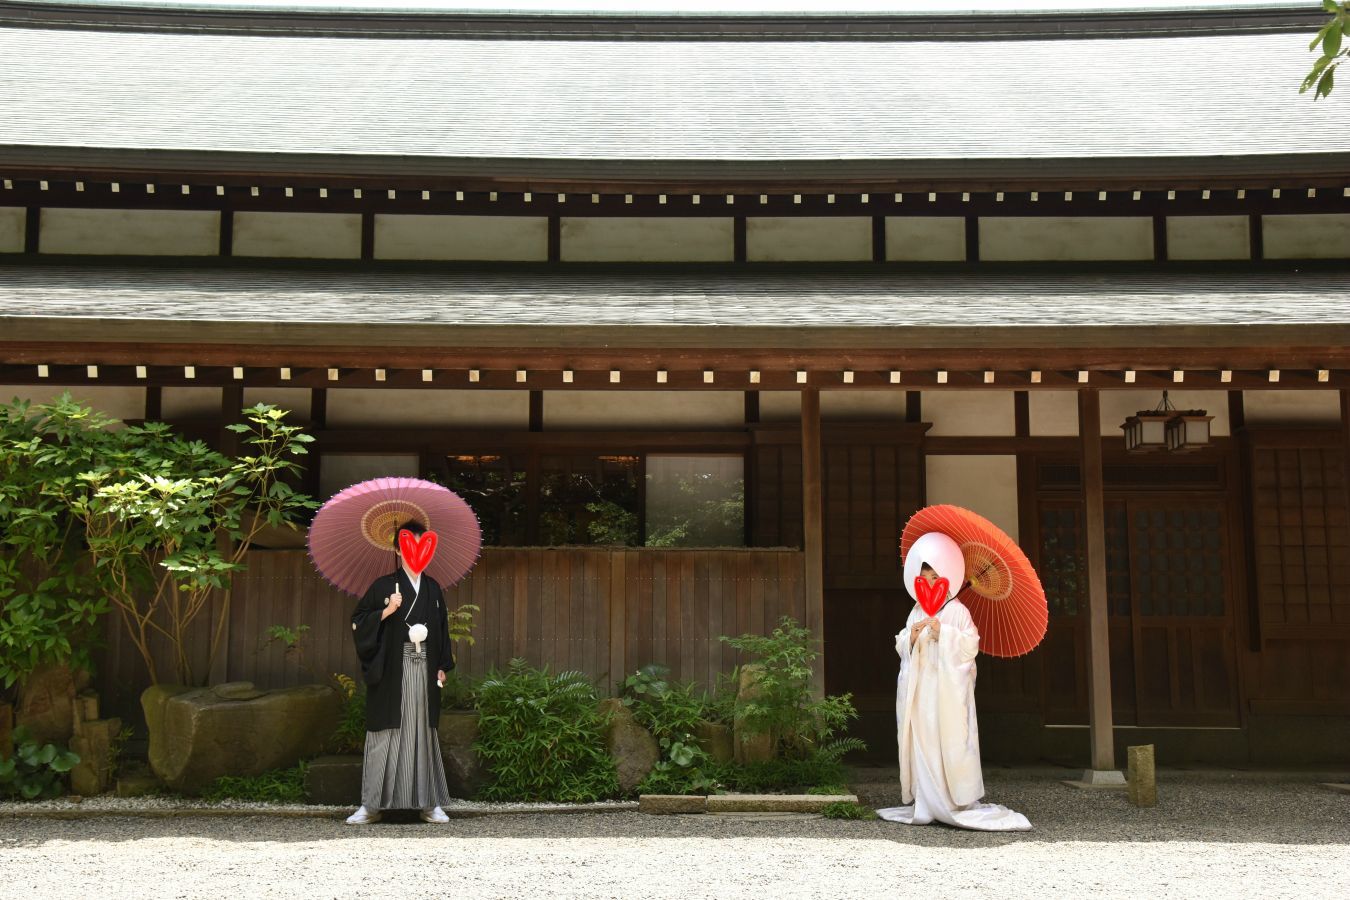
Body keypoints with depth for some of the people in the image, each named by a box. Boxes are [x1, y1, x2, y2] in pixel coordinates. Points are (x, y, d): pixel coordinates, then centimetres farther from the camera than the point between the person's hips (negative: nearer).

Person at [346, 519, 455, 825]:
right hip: (392, 671, -3)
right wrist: (387, 611, -15)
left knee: (423, 732, 6)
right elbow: (359, 622, -1)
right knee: (385, 734, -2)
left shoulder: (432, 588, 13)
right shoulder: (384, 585, 1)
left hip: (424, 670, 3)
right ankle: (371, 805, 5)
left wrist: (442, 667, 11)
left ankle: (429, 803, 11)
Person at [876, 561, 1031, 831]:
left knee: (950, 740, -8)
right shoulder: (916, 612, 16)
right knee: (922, 740, 0)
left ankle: (960, 801, -4)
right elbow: (901, 646, 13)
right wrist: (912, 636, -7)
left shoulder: (957, 610, 1)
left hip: (948, 688, -5)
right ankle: (926, 801, 3)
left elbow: (970, 645, -6)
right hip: (920, 689, 5)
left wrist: (943, 632, -15)